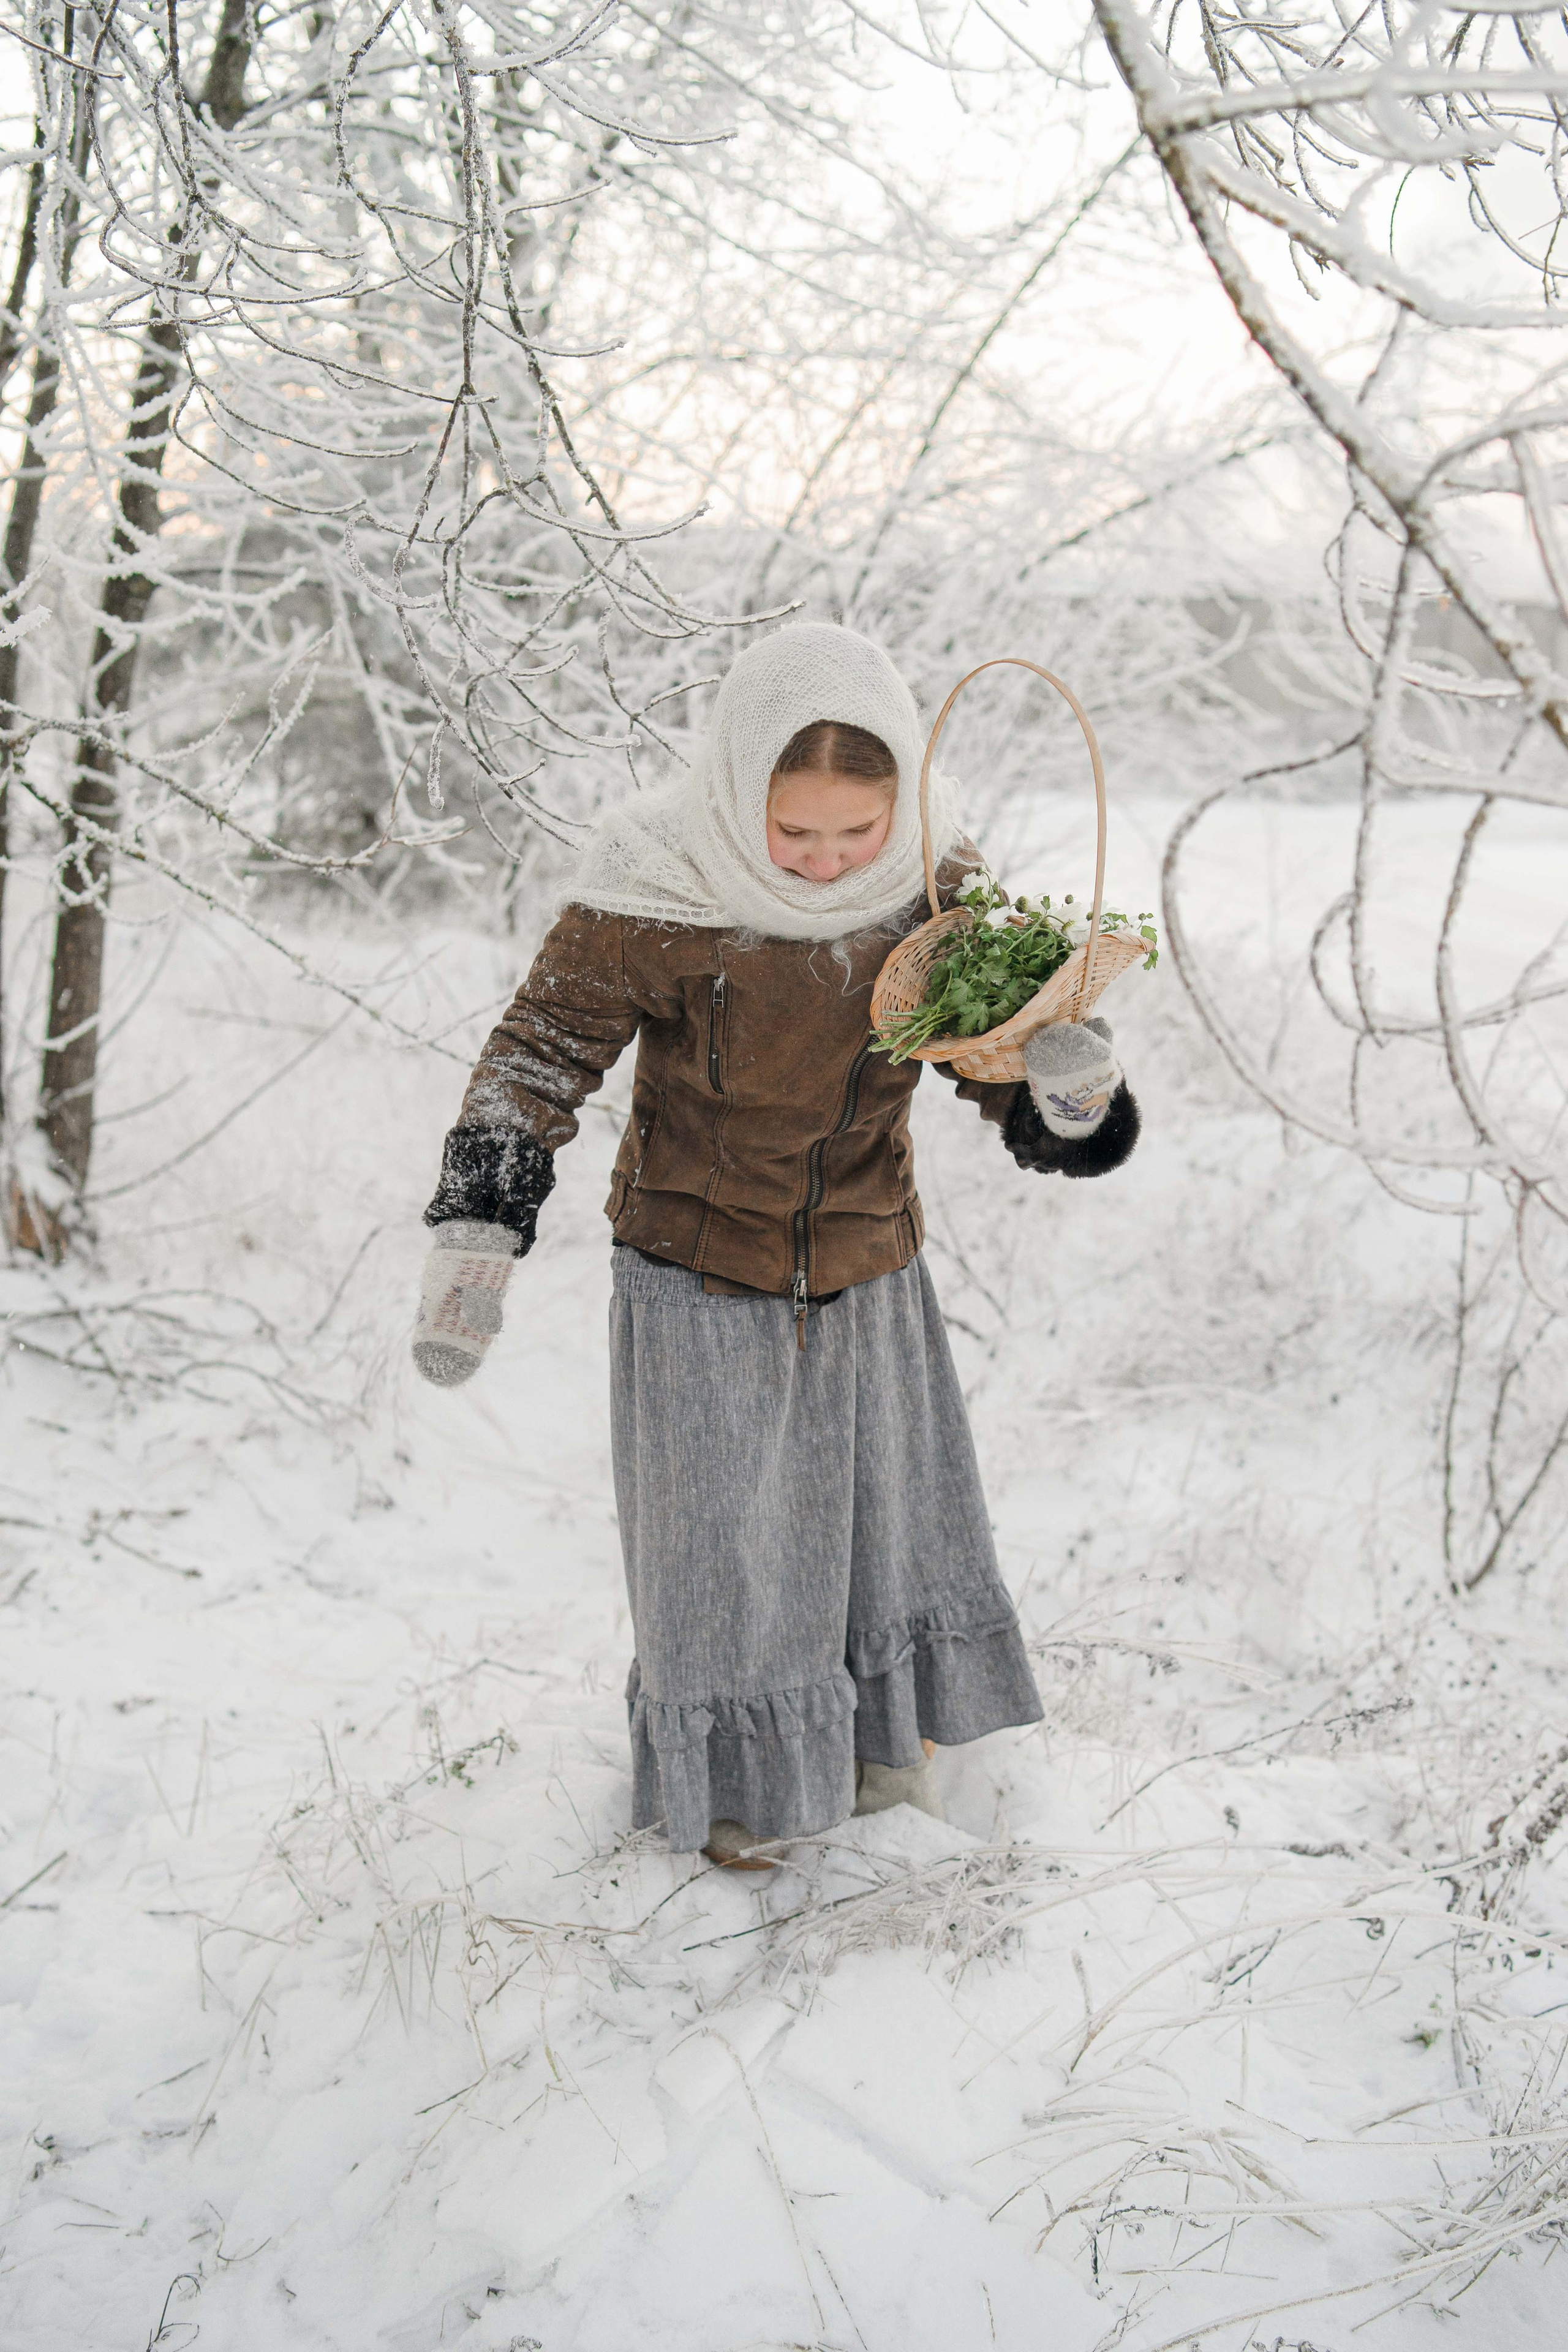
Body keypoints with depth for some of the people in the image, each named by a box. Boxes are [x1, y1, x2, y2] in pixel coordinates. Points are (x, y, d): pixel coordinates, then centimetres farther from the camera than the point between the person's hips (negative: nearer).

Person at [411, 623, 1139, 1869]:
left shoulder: (934, 887, -13)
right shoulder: (660, 896, -25)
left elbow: (1004, 1056, -7)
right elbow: (541, 1054, -16)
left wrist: (1074, 1083, -32)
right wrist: (475, 1243, -23)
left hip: (867, 1269, 4)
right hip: (700, 1277, -4)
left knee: (884, 1515, 21)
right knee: (721, 1542, 8)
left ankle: (883, 1731, 47)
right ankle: (730, 1779, 33)